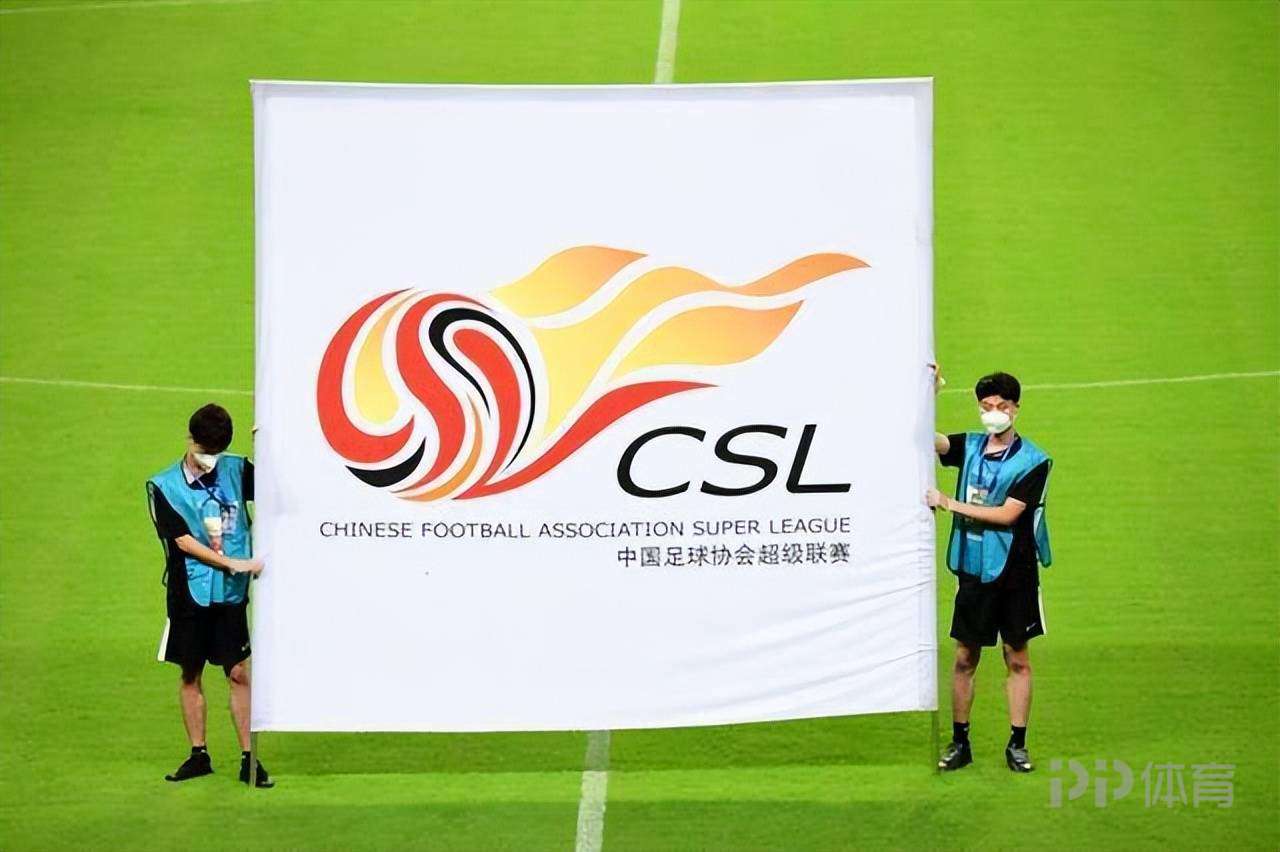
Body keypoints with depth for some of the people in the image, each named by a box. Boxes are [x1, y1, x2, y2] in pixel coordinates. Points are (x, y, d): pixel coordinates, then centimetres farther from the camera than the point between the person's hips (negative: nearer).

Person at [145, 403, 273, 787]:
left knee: (240, 674, 0)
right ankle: (199, 755, 20)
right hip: (189, 593, 0)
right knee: (190, 674, 8)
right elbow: (183, 541, -9)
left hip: (231, 594, 0)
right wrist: (233, 563, -15)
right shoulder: (164, 486, -2)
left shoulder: (237, 470, 3)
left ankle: (248, 759, 6)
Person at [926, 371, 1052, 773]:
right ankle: (959, 742, 14)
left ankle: (1017, 744, 13)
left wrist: (950, 503, -13)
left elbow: (1007, 513, -14)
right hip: (973, 570, 3)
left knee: (1017, 658, 5)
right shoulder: (969, 447, 6)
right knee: (965, 657, 6)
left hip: (1015, 573, -3)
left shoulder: (1033, 461, -6)